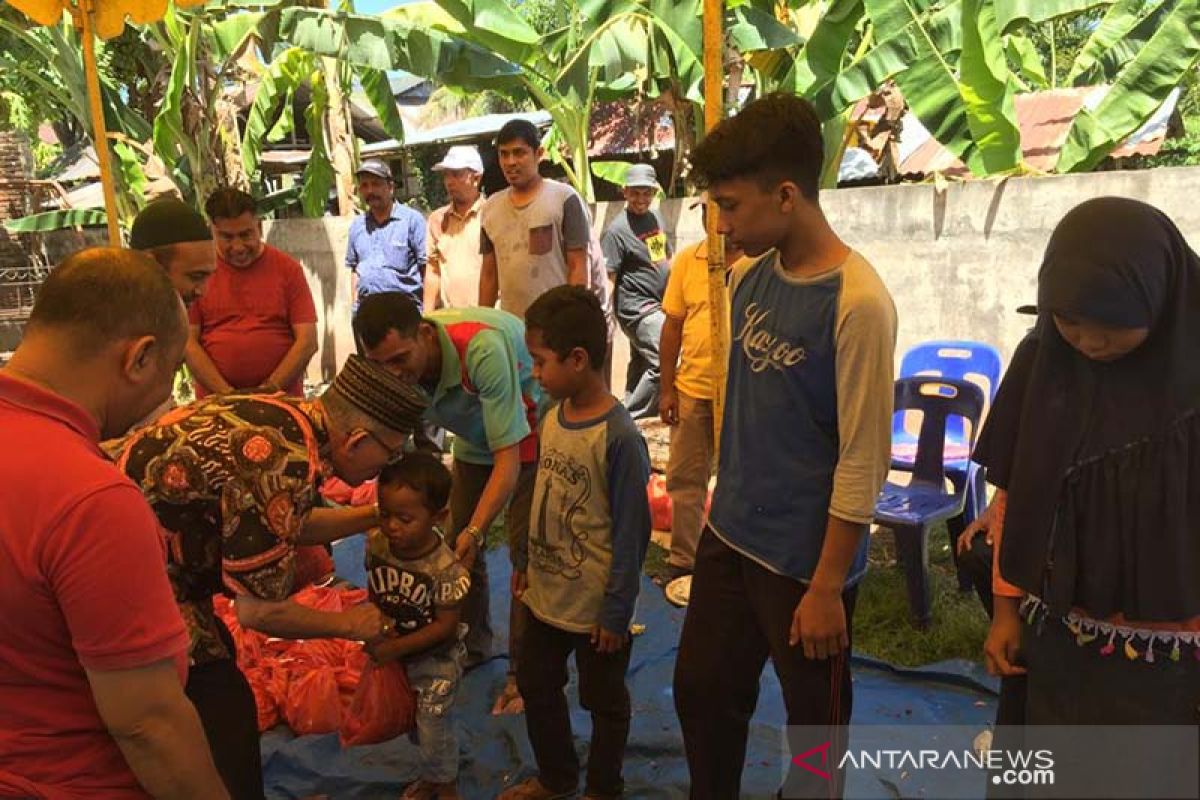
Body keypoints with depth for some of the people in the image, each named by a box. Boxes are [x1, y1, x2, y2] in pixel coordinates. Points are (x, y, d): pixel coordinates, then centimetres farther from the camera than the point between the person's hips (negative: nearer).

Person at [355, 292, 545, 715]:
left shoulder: (483, 349, -42)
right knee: (457, 540, 9)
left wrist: (474, 531, -45)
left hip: (532, 430, -6)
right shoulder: (394, 367, -23)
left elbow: (508, 460, -39)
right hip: (474, 432, 6)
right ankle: (473, 644, 32)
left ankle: (524, 671, 9)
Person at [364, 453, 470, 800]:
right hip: (399, 657, 6)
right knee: (416, 723, 25)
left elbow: (445, 626, -24)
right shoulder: (376, 544, -17)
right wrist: (372, 632, -10)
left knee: (434, 727, 11)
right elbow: (374, 590, 1)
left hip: (436, 661, -5)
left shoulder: (445, 568, -32)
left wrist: (395, 648, -24)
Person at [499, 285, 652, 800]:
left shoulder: (618, 437, -25)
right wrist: (523, 561, 16)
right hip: (544, 594, 8)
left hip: (595, 606, -8)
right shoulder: (553, 416, -2)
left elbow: (631, 531, -20)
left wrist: (617, 611, -15)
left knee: (604, 701, 16)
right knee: (535, 686, 23)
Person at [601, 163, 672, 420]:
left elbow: (666, 259, 21)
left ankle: (629, 416, 32)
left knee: (642, 363, 18)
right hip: (637, 308, -9)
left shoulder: (656, 217, 10)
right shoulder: (617, 230, -15)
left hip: (657, 305, 9)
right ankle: (628, 418, -3)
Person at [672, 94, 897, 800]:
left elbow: (863, 461, -19)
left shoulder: (858, 302, -21)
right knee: (701, 692, 21)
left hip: (806, 560, -7)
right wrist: (724, 501, 14)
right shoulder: (749, 276, 1)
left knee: (815, 723, 16)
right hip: (729, 536, 7)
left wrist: (827, 586, -15)